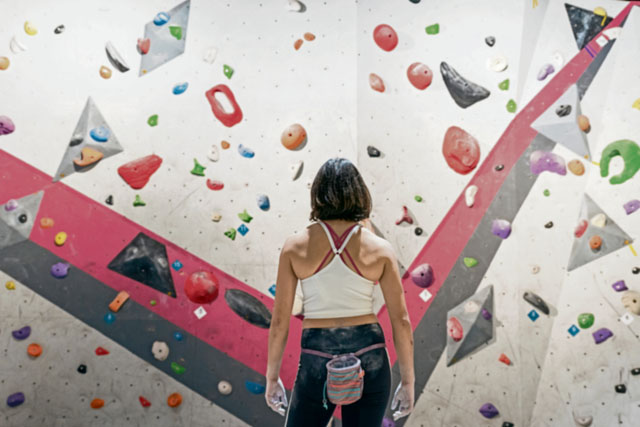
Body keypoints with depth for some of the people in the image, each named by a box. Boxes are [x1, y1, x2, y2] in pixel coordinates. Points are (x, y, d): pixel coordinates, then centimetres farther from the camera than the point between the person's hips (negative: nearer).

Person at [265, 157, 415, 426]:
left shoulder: (294, 247, -6)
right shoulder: (380, 249, -4)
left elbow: (279, 321, -3)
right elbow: (401, 321, -3)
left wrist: (272, 377, 8)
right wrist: (408, 382, 8)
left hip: (317, 362, -1)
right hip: (370, 358, 1)